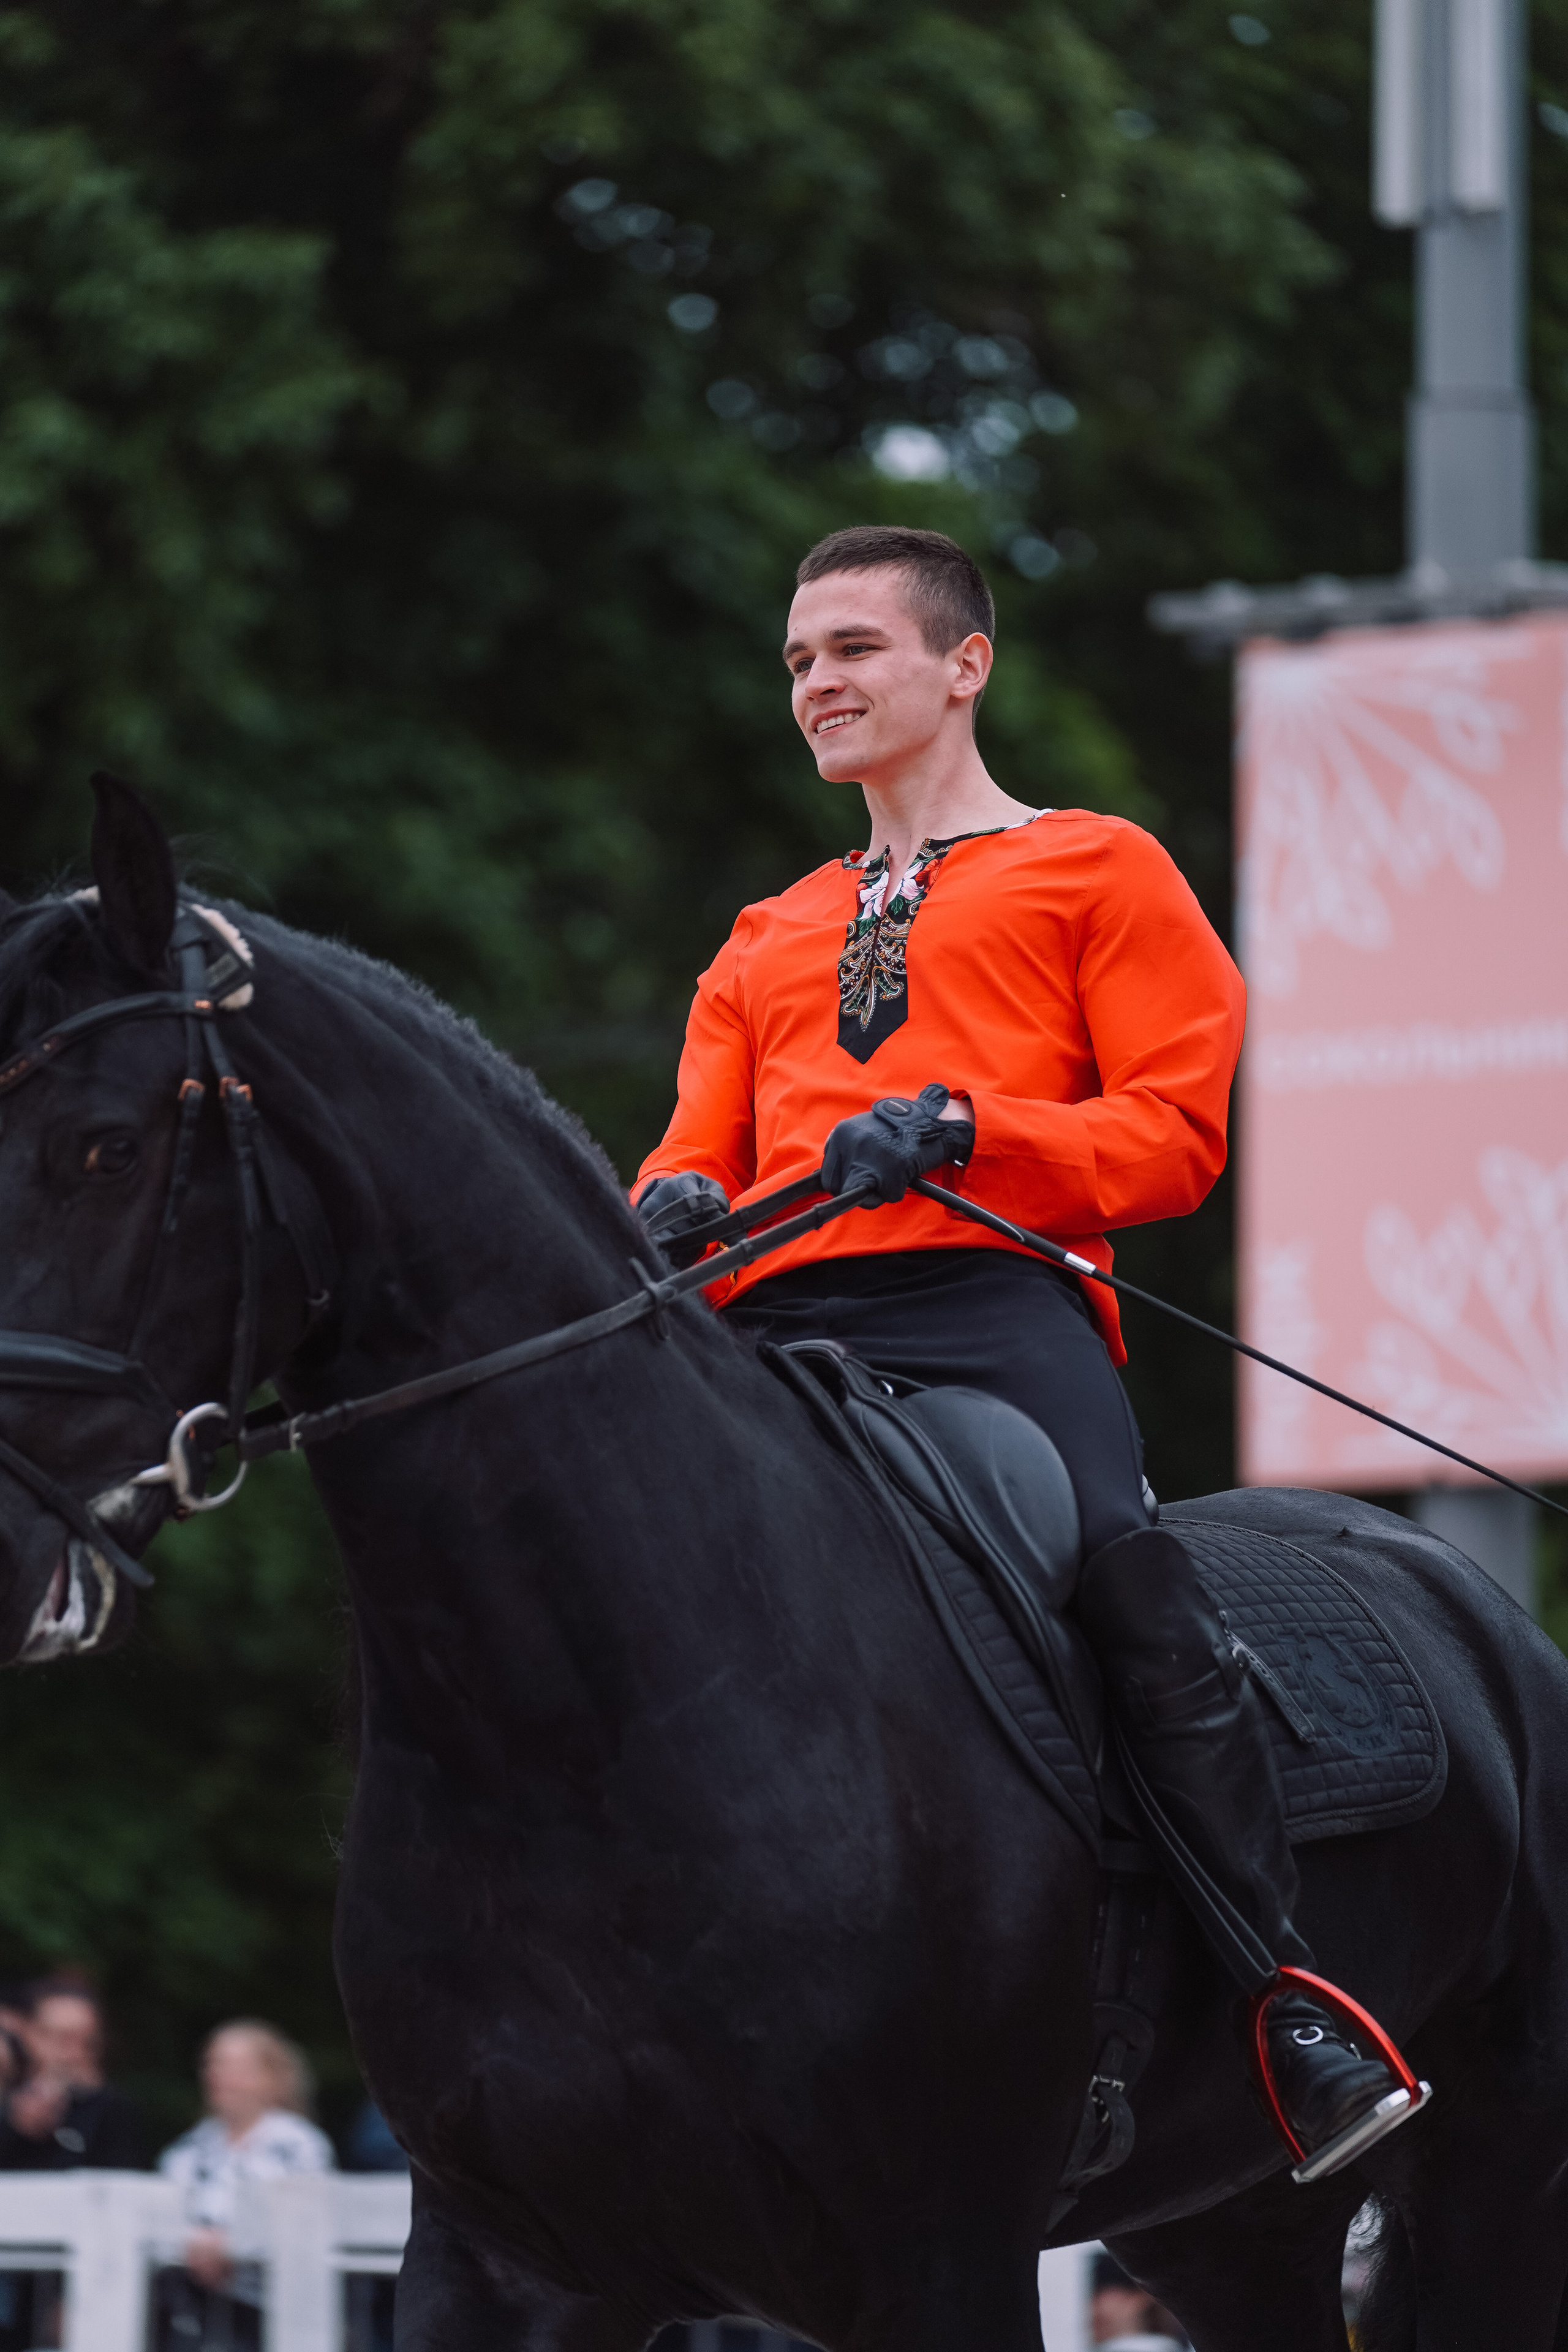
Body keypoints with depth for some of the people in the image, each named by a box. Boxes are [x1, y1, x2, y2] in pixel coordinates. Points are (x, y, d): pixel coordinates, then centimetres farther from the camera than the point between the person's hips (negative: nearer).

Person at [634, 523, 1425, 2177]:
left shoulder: (1095, 870, 16)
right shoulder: (770, 940, 33)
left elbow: (1176, 1134, 3)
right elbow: (699, 1150, 24)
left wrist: (961, 1129, -14)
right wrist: (669, 1211, -3)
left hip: (992, 1298, -5)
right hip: (783, 1326, 5)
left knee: (1122, 1569, -31)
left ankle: (1292, 2005, -30)